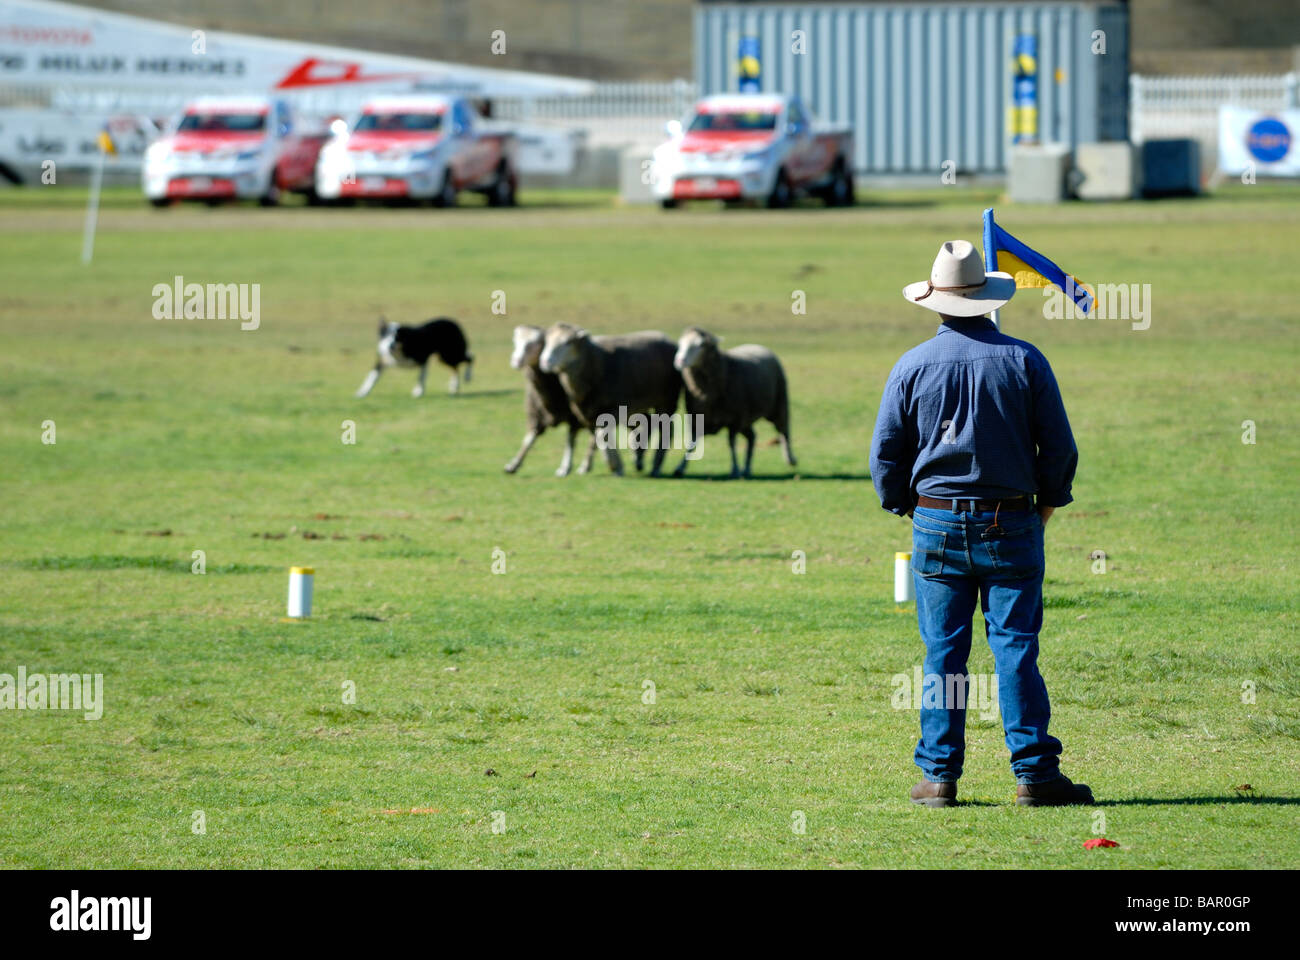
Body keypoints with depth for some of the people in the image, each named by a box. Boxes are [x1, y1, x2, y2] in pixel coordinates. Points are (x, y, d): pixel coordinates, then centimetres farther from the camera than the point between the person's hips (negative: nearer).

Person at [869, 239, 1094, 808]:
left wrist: (905, 507, 18)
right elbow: (1059, 447, 0)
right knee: (1016, 649, -1)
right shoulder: (1024, 361, -3)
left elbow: (885, 456, 3)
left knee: (942, 653, 4)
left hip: (937, 525, 0)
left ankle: (939, 776, 4)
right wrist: (1045, 508, 14)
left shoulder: (913, 367, -2)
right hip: (1011, 525, 0)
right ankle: (1034, 773, -4)